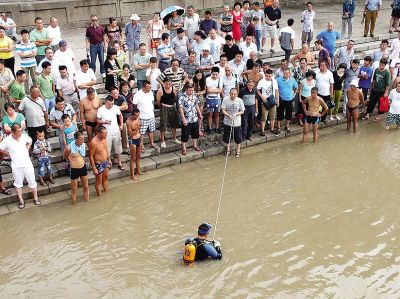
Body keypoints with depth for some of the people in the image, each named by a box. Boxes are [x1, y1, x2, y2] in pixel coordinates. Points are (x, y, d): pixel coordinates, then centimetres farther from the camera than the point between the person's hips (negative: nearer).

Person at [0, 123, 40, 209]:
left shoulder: (24, 136, -8)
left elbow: (30, 141, 14)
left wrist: (27, 149, 2)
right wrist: (9, 153, -5)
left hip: (27, 164, 2)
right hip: (16, 166, -1)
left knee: (32, 182, 12)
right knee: (18, 184, 13)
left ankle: (36, 198, 29)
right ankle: (21, 200, 28)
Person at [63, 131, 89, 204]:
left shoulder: (84, 145, -7)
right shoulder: (69, 147, -22)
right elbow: (64, 157, -1)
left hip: (83, 167, 5)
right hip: (74, 169, -5)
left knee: (86, 187, 17)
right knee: (74, 189, 11)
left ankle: (87, 201, 36)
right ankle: (74, 204, 29)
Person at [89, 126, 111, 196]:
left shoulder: (104, 138, -4)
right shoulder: (94, 142, -28)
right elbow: (91, 156, -21)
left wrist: (109, 160, 16)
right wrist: (94, 168, -19)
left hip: (105, 162, 7)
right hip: (98, 164, -7)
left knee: (105, 178, 23)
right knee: (99, 181, 10)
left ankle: (106, 192, 41)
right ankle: (99, 195, 26)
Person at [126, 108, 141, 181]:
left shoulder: (138, 118, -2)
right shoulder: (128, 122, -23)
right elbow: (131, 134, -20)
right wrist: (137, 128, -33)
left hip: (139, 138, 7)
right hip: (132, 140, -7)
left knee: (138, 156, 19)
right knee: (133, 158, 1)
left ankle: (138, 171, 34)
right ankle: (132, 175, 11)